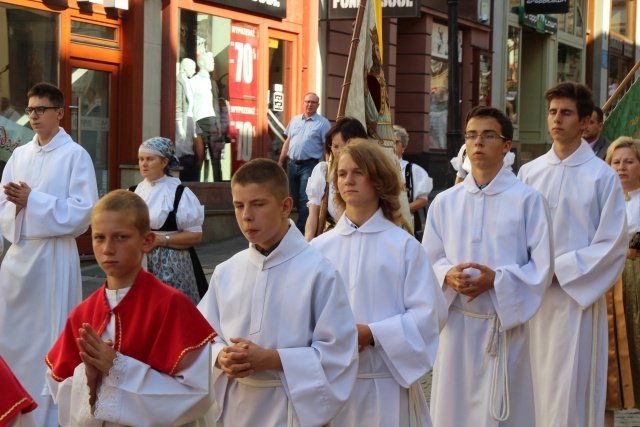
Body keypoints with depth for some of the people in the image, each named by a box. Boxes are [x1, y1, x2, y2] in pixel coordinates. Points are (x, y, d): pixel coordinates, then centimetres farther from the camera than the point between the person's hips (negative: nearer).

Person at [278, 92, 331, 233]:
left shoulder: (323, 123, -4)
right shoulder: (295, 120, 12)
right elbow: (288, 142, 16)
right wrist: (281, 161, 11)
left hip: (309, 165, -6)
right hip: (292, 164, 6)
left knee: (305, 200, -8)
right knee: (295, 199, 12)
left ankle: (300, 230, -5)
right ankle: (309, 223, 26)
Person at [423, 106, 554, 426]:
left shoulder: (528, 200, -5)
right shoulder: (444, 202, 6)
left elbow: (542, 266, -6)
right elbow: (428, 260, 9)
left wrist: (496, 281, -19)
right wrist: (448, 276, -13)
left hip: (505, 323, -3)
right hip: (456, 322, 3)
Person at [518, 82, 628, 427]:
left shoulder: (602, 176, -3)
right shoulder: (529, 173, 7)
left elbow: (613, 245, -6)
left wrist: (558, 270, -12)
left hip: (577, 297, -3)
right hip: (532, 297, 3)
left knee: (569, 392, -3)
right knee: (533, 387, 6)